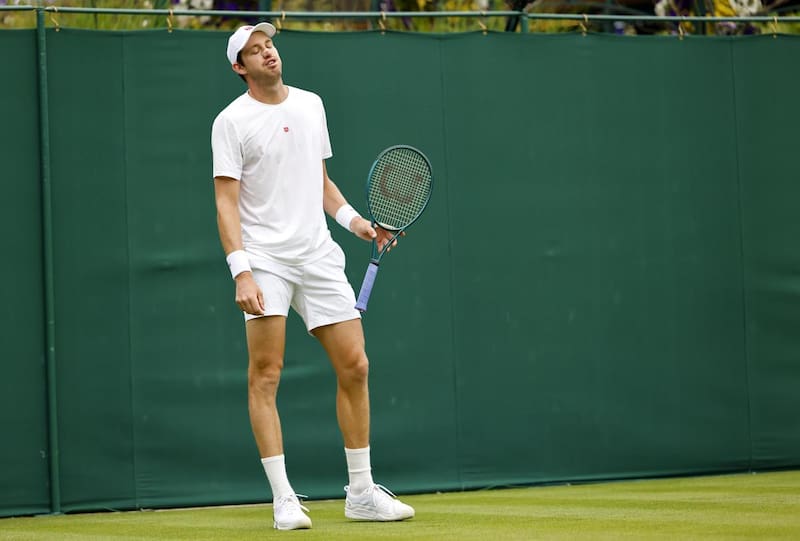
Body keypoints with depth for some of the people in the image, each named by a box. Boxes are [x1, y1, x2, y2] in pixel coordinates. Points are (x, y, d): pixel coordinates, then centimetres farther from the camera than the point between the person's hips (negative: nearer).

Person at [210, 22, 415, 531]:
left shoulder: (311, 104, 13)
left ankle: (362, 493, 12)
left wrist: (354, 220, 10)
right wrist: (242, 272, -19)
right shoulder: (232, 122, -4)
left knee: (354, 366, 3)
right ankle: (283, 499, -6)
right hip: (264, 257, -5)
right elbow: (227, 203, -9)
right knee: (266, 373, -10)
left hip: (318, 255, 5)